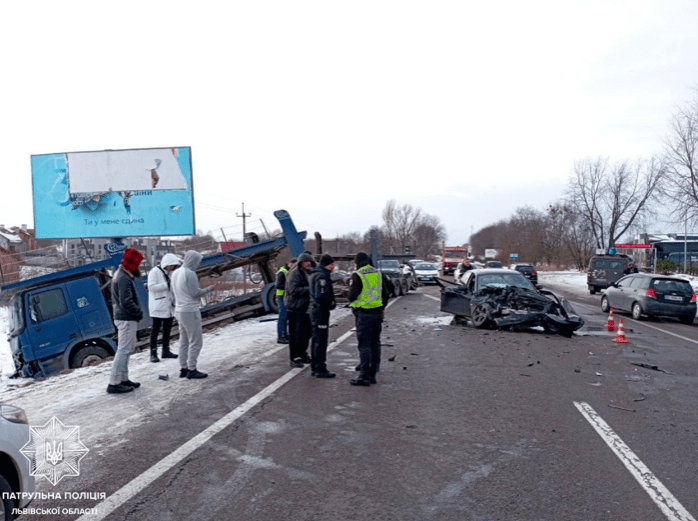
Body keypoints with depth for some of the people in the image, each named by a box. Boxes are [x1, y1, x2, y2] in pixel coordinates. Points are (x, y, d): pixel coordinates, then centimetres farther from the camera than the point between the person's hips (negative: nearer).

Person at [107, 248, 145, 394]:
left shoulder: (120, 274, 14)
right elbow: (126, 302, -27)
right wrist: (139, 312, -12)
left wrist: (137, 312, 10)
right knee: (124, 350, -6)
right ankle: (114, 383, -2)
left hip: (124, 318, 11)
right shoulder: (124, 278, -20)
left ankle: (123, 379, 27)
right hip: (127, 320, -11)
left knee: (127, 349, 18)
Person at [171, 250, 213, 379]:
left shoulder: (176, 272, 10)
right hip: (190, 311, -9)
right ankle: (192, 370, 1)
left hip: (179, 310, 9)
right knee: (195, 341, -2)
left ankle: (183, 369, 20)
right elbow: (196, 293, -16)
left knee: (184, 341, 15)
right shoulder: (190, 273, -17)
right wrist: (208, 289, 0)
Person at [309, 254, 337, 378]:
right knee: (321, 341, -5)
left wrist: (330, 303, 11)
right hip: (321, 311, -11)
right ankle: (320, 369, 1)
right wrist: (332, 303, -12)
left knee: (316, 340, 16)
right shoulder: (322, 276, -17)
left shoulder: (315, 275, 16)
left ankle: (315, 368, 24)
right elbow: (320, 296, -27)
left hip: (315, 311, 11)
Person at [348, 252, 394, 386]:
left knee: (364, 345, -3)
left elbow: (353, 294, -13)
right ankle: (372, 375, 19)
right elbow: (390, 288, 13)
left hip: (364, 313, -6)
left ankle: (364, 377, -3)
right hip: (378, 312, 6)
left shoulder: (357, 275, -10)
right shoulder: (379, 273, 9)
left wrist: (352, 303, 9)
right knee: (375, 344, 13)